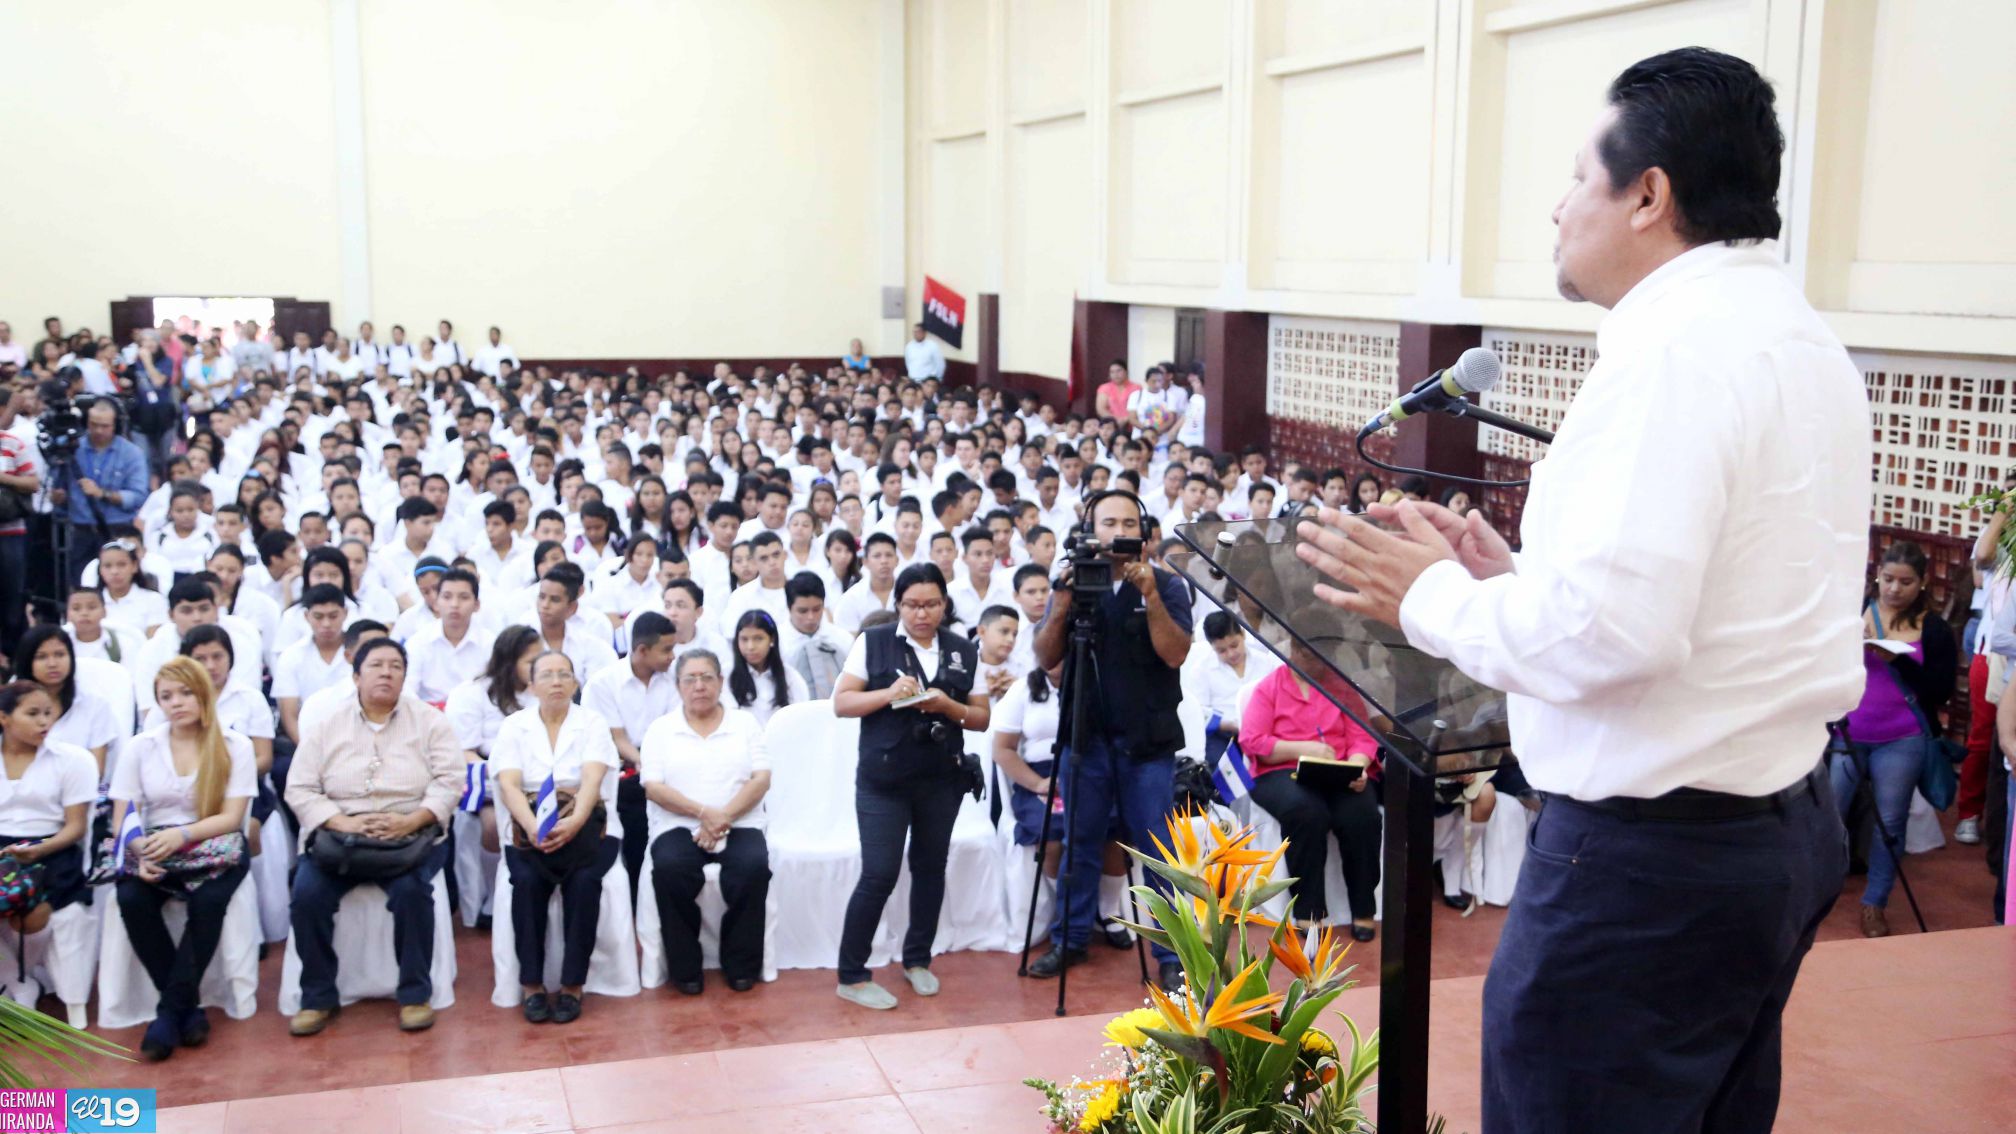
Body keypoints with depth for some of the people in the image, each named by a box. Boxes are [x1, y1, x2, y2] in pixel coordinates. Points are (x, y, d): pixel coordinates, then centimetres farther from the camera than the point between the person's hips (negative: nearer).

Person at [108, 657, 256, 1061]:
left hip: (213, 849, -2)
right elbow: (123, 816, 1)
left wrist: (182, 835, -25)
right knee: (131, 899, -29)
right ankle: (188, 1006, -17)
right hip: (154, 848, 2)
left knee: (208, 899, -34)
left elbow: (232, 817, -7)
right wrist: (139, 852, -21)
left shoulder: (235, 746, 0)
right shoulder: (140, 747, 6)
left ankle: (170, 1010, -20)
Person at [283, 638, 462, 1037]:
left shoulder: (429, 721, 5)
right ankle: (318, 997, -6)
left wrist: (411, 820, -20)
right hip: (338, 835, 2)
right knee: (307, 893, -24)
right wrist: (342, 823, -16)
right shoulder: (326, 724, 7)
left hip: (412, 835, -2)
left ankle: (415, 993, -13)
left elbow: (449, 780, -3)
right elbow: (300, 789, 2)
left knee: (410, 889, -31)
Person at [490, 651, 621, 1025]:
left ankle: (572, 985, -21)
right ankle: (532, 984, -19)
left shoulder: (593, 722, 5)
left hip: (585, 827, -1)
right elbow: (508, 786, -6)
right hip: (529, 828, 1)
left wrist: (574, 821, -31)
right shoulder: (514, 725, 8)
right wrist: (533, 827, -27)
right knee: (527, 880, -30)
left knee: (584, 880, -30)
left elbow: (592, 780, -10)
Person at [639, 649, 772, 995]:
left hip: (738, 825, 1)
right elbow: (653, 787, -2)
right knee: (669, 867, -32)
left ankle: (741, 965, -12)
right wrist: (703, 812, -16)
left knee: (753, 865, -31)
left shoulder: (745, 723, 12)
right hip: (678, 826, 0)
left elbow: (762, 779, 2)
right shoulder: (660, 729, 10)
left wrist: (724, 817, -14)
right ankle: (684, 968, -16)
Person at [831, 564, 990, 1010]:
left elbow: (982, 718, 7)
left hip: (942, 780, 4)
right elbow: (841, 702, -5)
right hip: (883, 779, -4)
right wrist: (888, 694, -21)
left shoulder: (964, 651, 6)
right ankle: (851, 976, 3)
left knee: (930, 868, 12)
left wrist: (948, 706, -13)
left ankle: (917, 960, 29)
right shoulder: (873, 642, -1)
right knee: (879, 874, -7)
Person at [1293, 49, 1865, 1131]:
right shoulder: (1802, 338, 12)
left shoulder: (1675, 345, -19)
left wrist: (1433, 597, -11)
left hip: (1650, 855, -10)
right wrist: (1514, 575, 12)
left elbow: (1610, 629, -27)